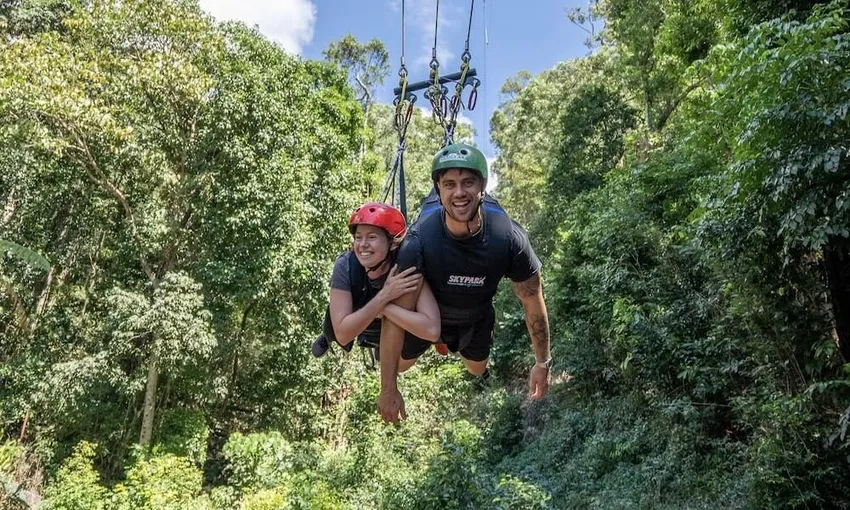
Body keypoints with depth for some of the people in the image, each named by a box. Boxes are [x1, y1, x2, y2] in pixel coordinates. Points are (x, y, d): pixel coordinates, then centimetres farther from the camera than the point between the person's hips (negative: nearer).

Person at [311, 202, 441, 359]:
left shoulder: (407, 266, -34)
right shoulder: (345, 265, -30)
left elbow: (432, 330, -45)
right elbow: (342, 335, -35)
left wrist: (384, 306, -42)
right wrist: (383, 297, -43)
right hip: (356, 328, 0)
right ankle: (329, 336, 20)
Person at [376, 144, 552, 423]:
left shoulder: (510, 238, -36)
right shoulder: (420, 241, -41)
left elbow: (533, 303, -19)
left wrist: (542, 363, -9)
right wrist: (388, 390, -29)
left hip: (476, 316, 2)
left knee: (477, 370, 25)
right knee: (401, 364, 20)